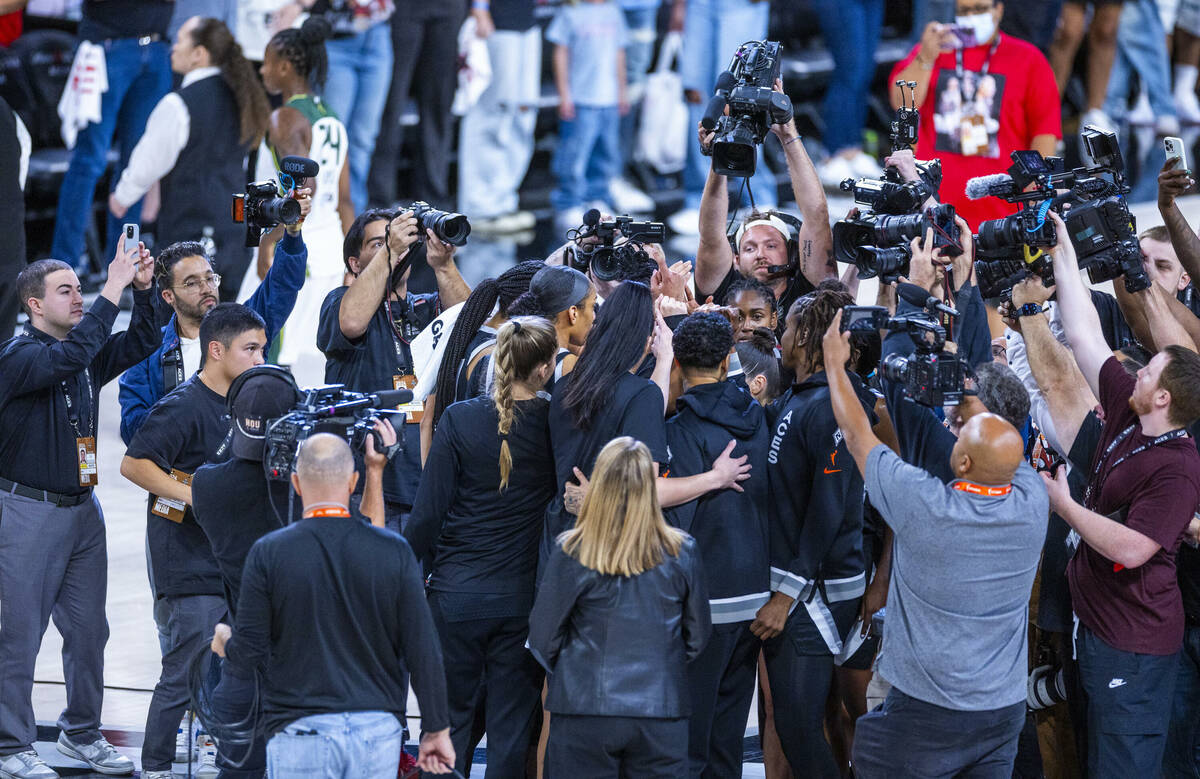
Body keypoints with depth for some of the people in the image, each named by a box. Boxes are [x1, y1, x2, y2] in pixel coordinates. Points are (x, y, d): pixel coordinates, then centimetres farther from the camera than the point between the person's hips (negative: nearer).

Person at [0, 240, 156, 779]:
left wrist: (143, 289, -8)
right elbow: (67, 357, -29)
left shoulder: (88, 354, 11)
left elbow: (140, 344, 8)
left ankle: (81, 733, 22)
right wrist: (113, 291, -28)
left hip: (81, 507, 7)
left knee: (88, 628, 10)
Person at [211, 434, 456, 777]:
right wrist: (437, 729, 8)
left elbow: (250, 651, -2)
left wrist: (225, 642, 22)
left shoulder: (268, 553, -6)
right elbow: (423, 650, -1)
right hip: (377, 732, 2)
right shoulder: (394, 551, -3)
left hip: (301, 733, -2)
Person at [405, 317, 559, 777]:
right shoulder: (553, 424, -9)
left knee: (450, 721, 10)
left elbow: (428, 513, -7)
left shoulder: (460, 419, -9)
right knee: (512, 727, 6)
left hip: (457, 594, 0)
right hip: (522, 597, 0)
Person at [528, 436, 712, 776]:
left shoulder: (572, 554, -9)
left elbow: (542, 638, -1)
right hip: (662, 714, 1)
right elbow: (698, 637, 8)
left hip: (585, 712, -1)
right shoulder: (681, 553, -3)